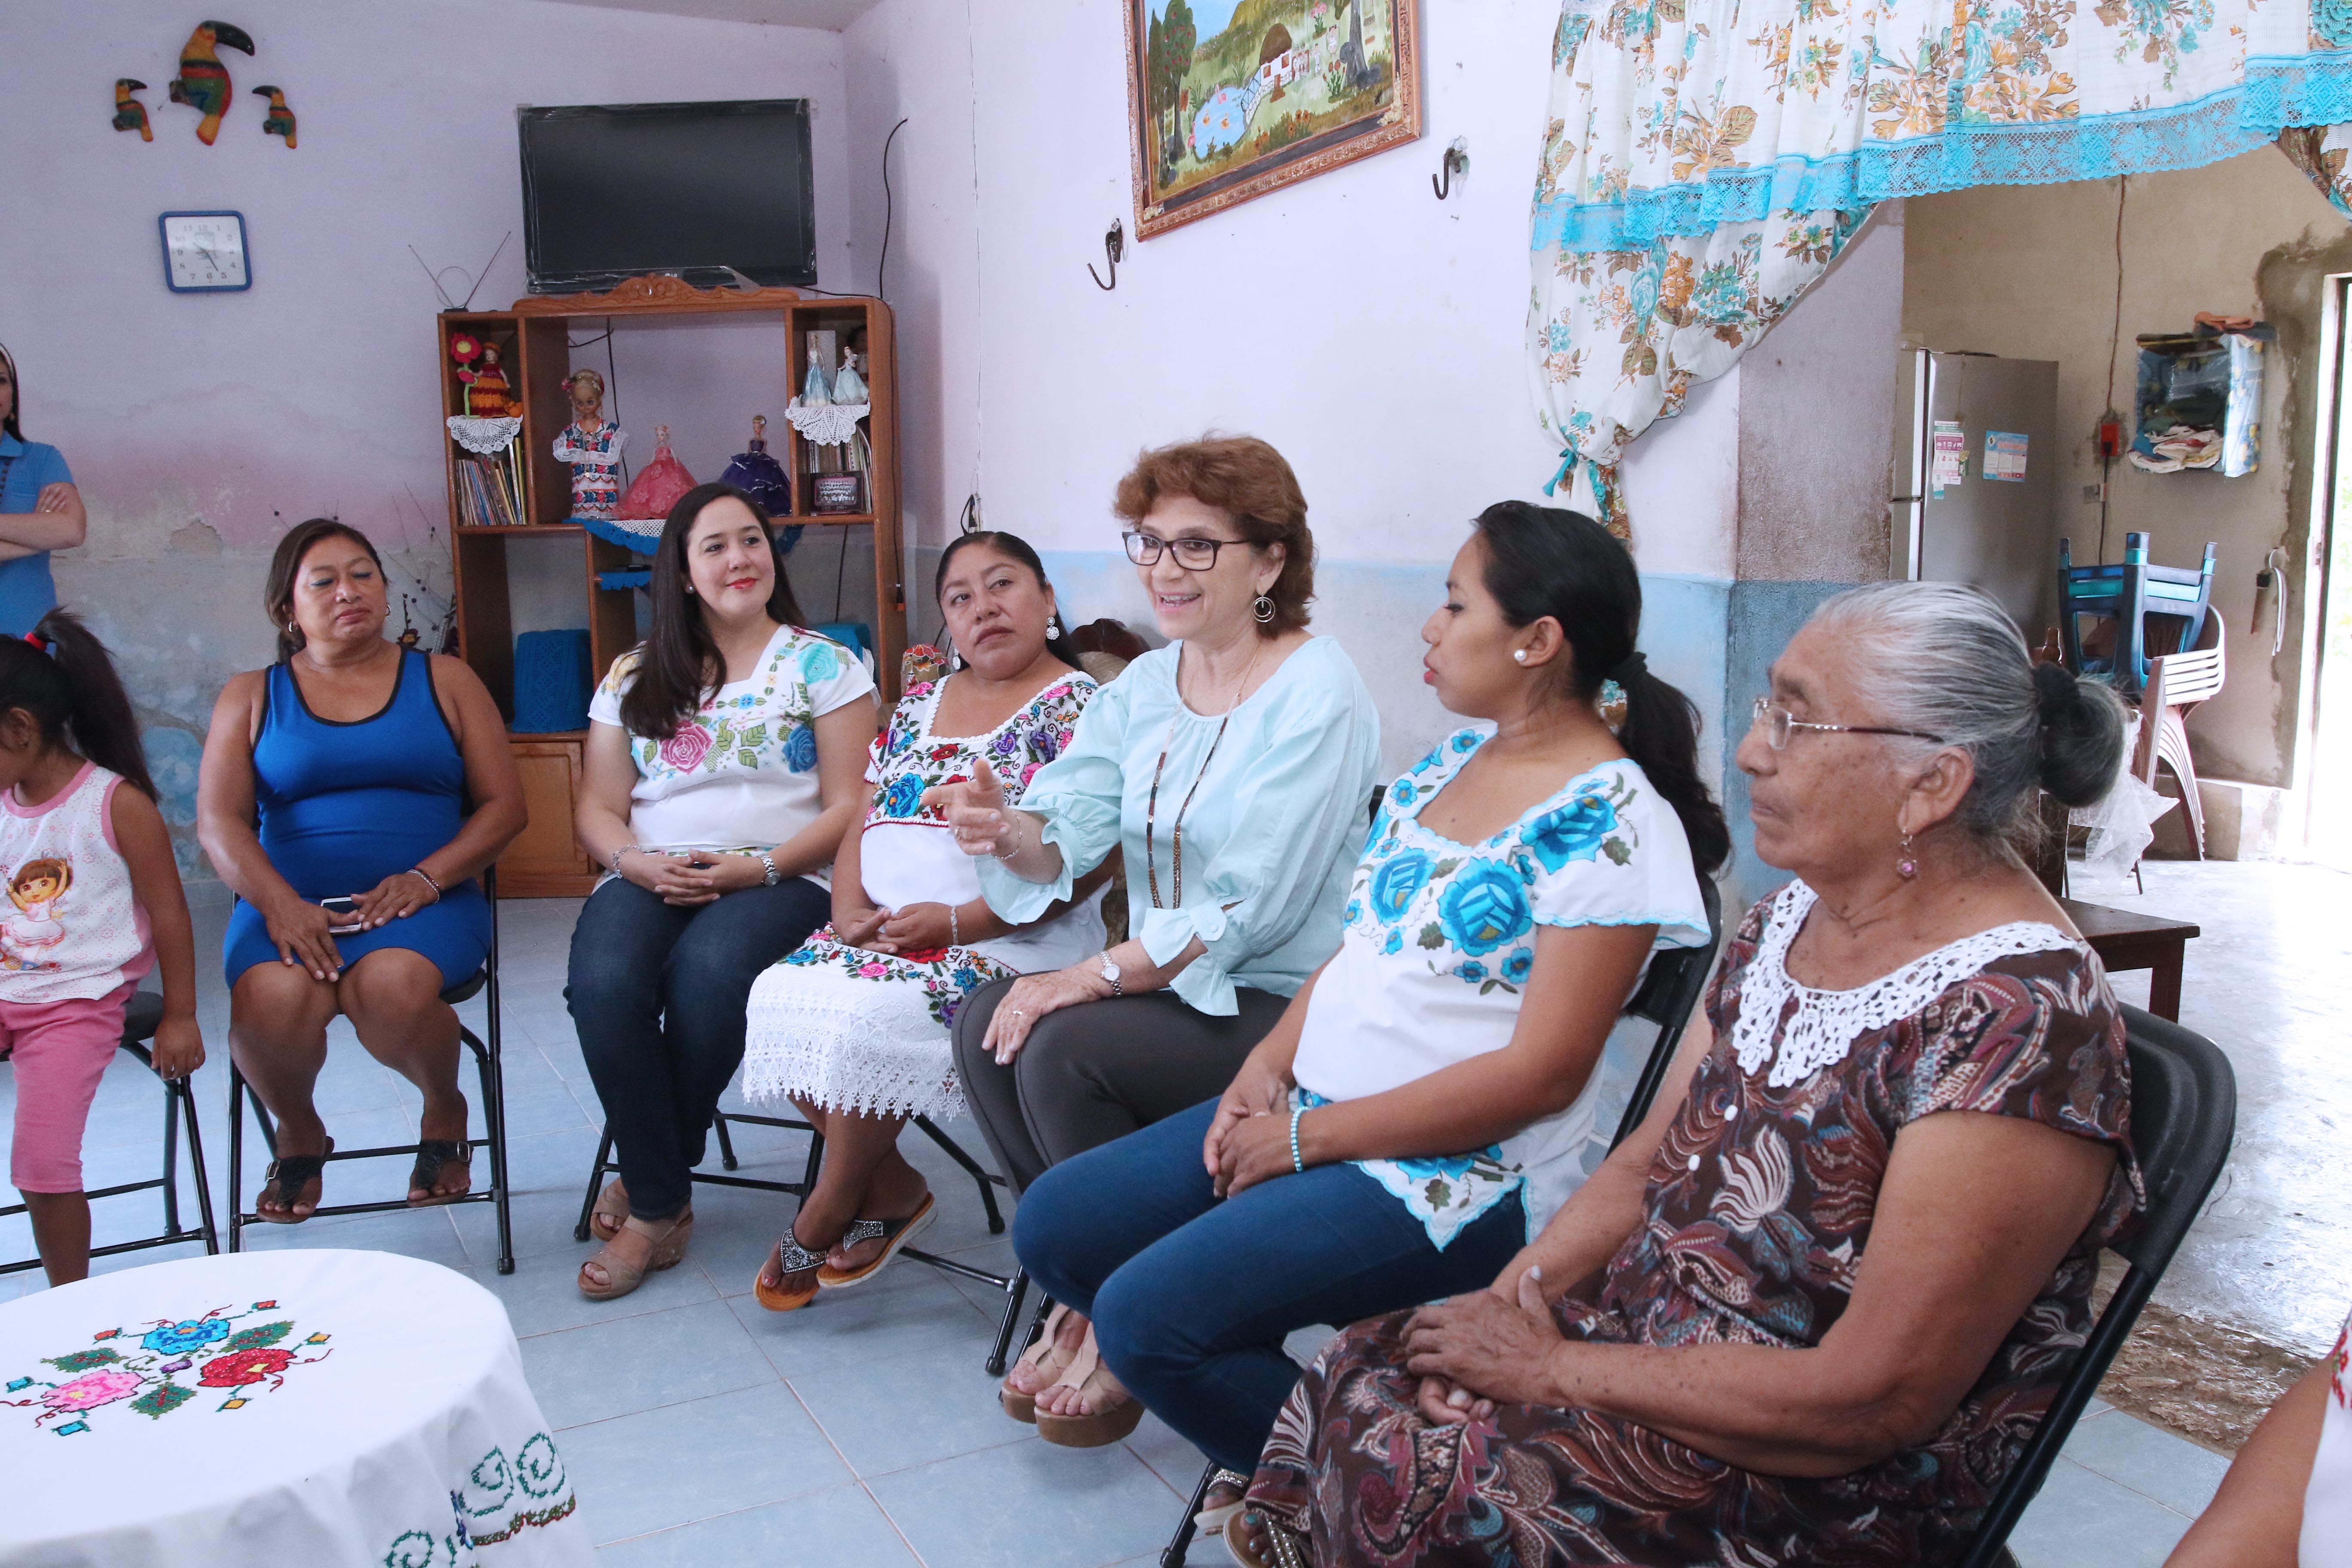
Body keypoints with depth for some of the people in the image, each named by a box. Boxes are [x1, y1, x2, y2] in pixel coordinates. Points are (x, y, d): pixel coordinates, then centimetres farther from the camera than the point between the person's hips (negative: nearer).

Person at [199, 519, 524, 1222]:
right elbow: (219, 822, 4)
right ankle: (299, 1135, 4)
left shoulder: (444, 681, 12)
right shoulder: (250, 698, 15)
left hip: (423, 900, -1)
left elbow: (504, 805, 5)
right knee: (270, 1000, -31)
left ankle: (445, 1111, 0)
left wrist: (424, 879, -12)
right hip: (290, 903, 2)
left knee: (390, 986, -34)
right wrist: (279, 903, -16)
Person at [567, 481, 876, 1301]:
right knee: (602, 982, -30)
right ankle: (661, 1206, -16)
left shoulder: (823, 664, 7)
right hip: (651, 877, 3)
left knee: (706, 970, -35)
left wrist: (759, 868, -15)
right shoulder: (634, 675, 17)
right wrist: (636, 863, -9)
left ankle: (652, 1174, -10)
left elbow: (848, 806, -1)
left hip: (780, 879, -3)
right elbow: (598, 809, 13)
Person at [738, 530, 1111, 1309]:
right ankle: (890, 1187, -1)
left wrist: (958, 923, -19)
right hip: (884, 929, 7)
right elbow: (862, 824, 18)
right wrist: (850, 911, -4)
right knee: (782, 995, -19)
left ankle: (826, 1213, -2)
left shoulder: (1078, 704, -4)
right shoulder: (920, 704, 18)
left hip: (1008, 944, -6)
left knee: (867, 1017, -28)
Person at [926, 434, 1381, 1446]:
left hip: (1287, 1008, -7)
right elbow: (1068, 829, -1)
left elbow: (1254, 906, -21)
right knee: (985, 1024, -14)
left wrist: (1091, 977, -22)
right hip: (1169, 982, 7)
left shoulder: (1317, 696, -14)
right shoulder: (1142, 687, 9)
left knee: (1063, 1048, -24)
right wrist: (1008, 831, -25)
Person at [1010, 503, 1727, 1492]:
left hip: (1464, 1173, -9)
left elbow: (1541, 1073, -20)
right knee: (1053, 1228, 4)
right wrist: (1269, 1065, -2)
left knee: (1144, 1312, -21)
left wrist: (1308, 1137, -17)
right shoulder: (1447, 764, 9)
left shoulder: (1610, 824, -17)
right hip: (1314, 1110, 9)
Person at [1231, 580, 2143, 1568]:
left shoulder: (2019, 1016, -24)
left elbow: (1872, 1403, -24)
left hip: (1834, 1485, -7)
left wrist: (1555, 1369, -18)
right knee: (1357, 1371, -5)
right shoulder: (1789, 920, 3)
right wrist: (1515, 1297, -8)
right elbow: (1647, 1166, 8)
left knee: (1405, 1485, -16)